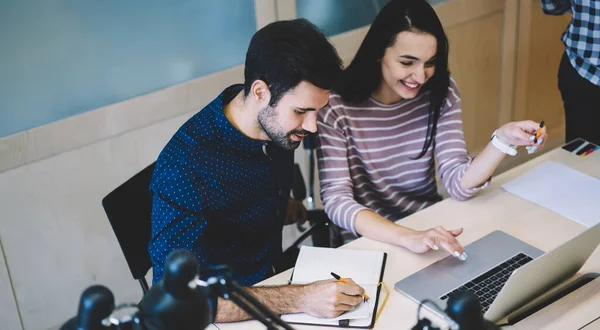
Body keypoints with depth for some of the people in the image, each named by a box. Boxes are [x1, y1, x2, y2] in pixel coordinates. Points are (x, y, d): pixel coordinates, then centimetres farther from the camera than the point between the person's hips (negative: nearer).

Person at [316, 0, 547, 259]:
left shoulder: (440, 92, -4)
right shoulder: (336, 106, -17)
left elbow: (458, 184, -9)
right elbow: (336, 201, -23)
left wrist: (503, 139, -26)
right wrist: (407, 237, -36)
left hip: (431, 226, 4)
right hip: (369, 240, -3)